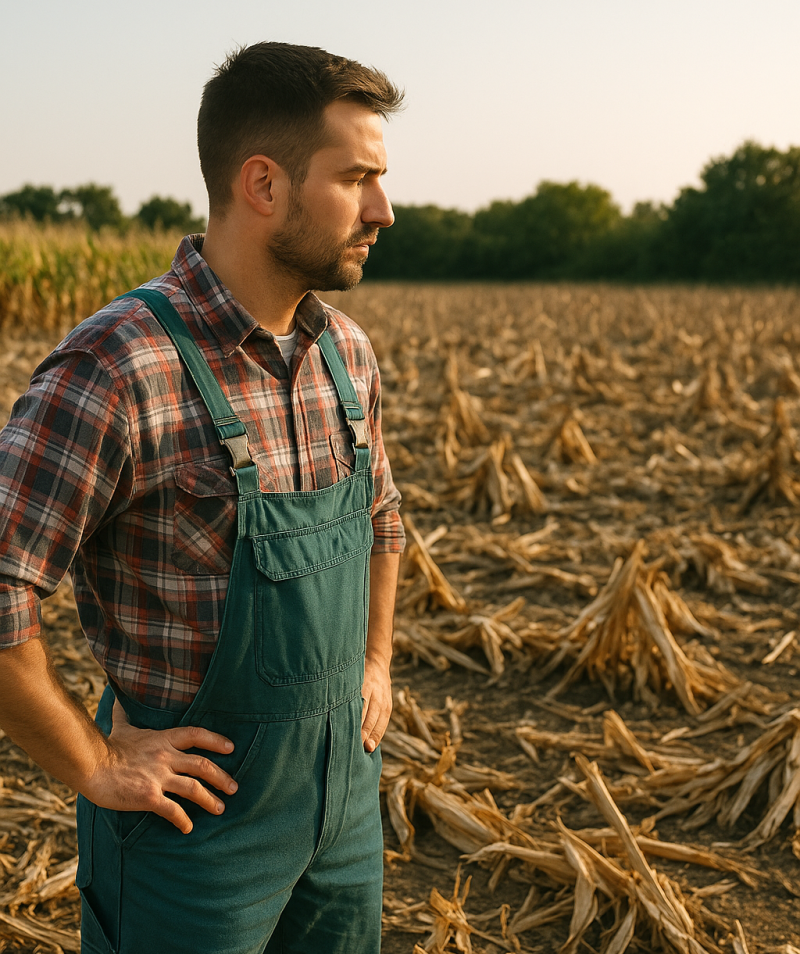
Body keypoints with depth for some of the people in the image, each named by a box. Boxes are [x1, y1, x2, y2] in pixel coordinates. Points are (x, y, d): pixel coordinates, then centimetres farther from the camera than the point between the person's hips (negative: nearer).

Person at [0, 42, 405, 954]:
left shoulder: (344, 350, 0)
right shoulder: (119, 370, -25)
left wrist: (376, 663, 10)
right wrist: (94, 766, -18)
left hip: (344, 795, 7)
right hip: (198, 812, -6)